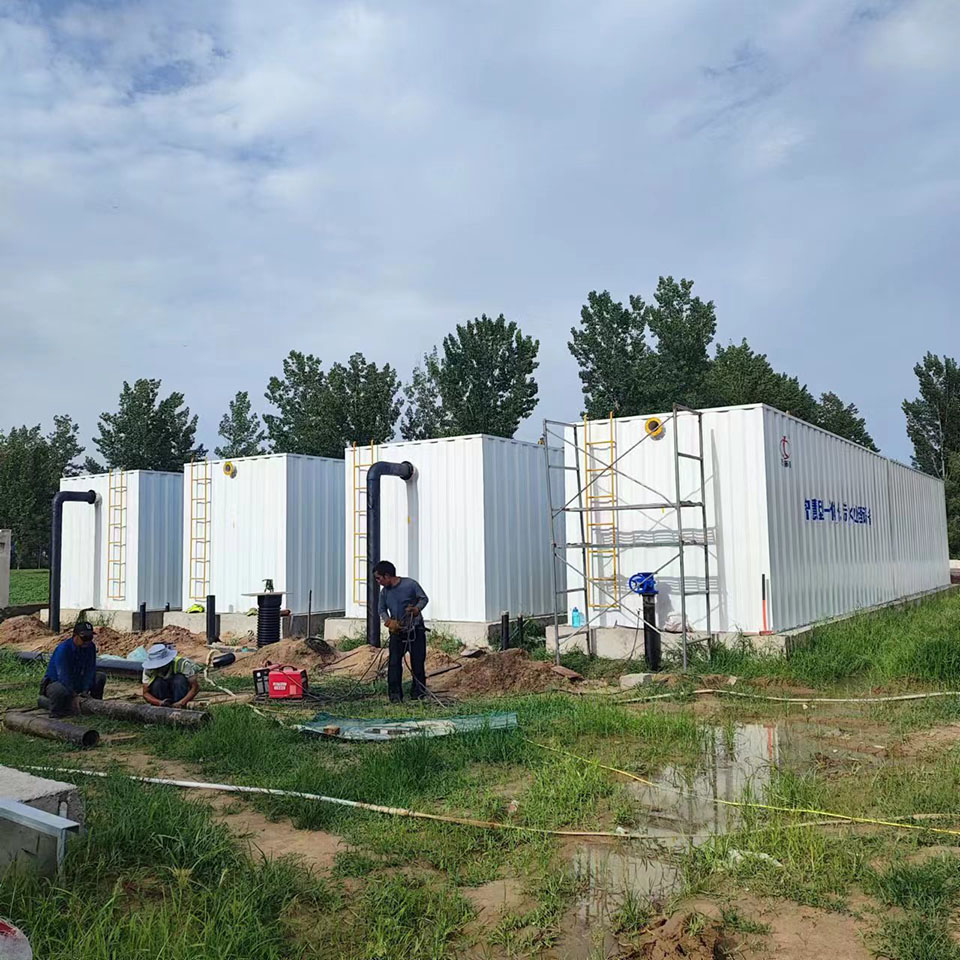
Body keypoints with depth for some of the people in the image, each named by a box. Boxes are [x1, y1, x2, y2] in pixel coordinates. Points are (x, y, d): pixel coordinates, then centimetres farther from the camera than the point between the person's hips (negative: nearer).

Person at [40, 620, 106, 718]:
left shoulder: (91, 647, -7)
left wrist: (85, 691, -19)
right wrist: (74, 696, -34)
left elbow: (90, 671, -7)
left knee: (101, 677, -6)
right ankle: (55, 713, -13)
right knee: (61, 690, -41)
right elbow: (63, 675, -30)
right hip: (54, 682, -6)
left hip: (76, 681, 6)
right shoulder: (63, 648, -26)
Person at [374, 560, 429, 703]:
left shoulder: (410, 584, -12)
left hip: (416, 629, -3)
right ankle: (395, 694, 1)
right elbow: (382, 609, 10)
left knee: (418, 662, 3)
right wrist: (388, 621, -8)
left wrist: (417, 608, -21)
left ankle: (418, 693, 16)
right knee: (394, 662, -6)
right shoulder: (384, 592, 2)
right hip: (397, 631, 3)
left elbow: (423, 598, -3)